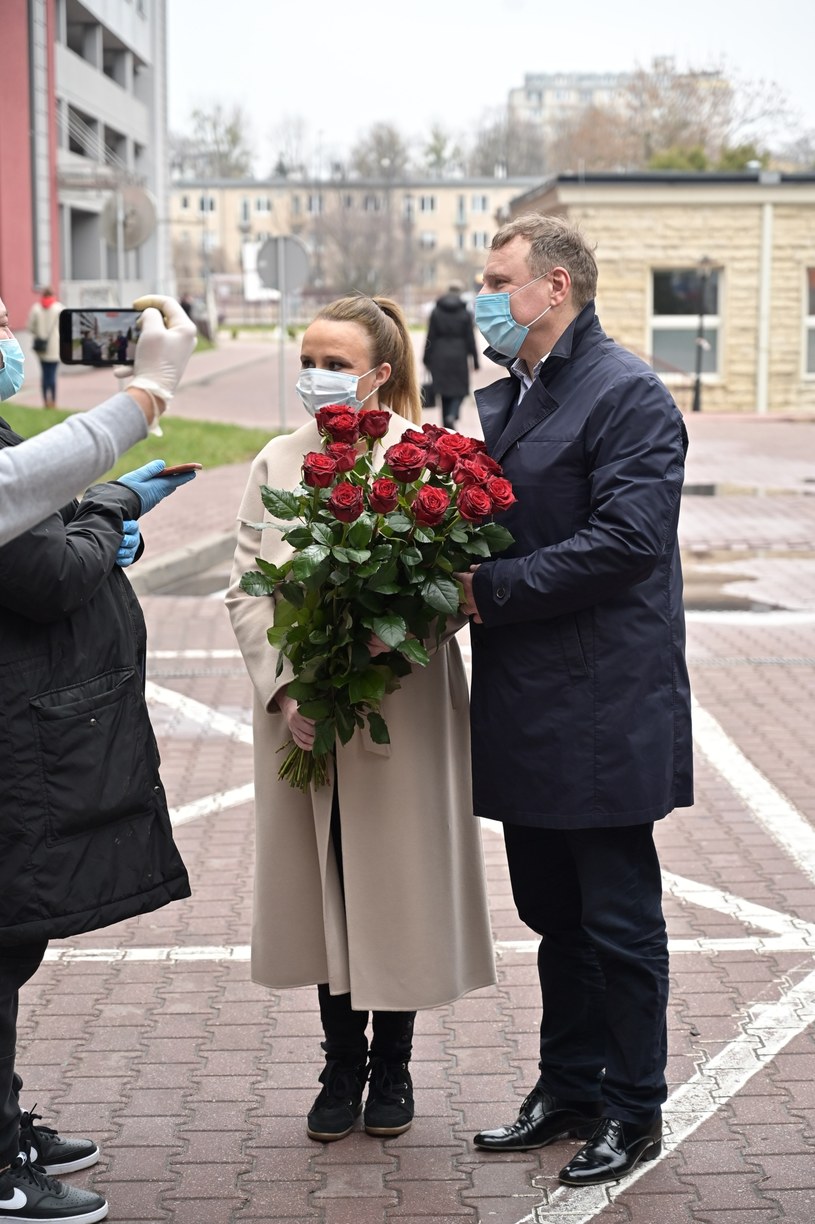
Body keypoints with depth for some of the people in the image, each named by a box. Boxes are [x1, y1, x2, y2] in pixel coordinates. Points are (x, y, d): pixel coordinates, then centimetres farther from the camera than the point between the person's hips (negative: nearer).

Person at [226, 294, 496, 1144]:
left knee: (399, 884, 6)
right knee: (322, 887, 10)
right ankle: (341, 1065, 26)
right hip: (300, 718, 3)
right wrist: (283, 687, -9)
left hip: (398, 715, -3)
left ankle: (392, 1065, 25)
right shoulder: (276, 463, 7)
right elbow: (246, 590, 4)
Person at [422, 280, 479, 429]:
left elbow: (430, 337, 1)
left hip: (440, 357, 2)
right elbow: (470, 338, -2)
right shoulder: (465, 313, -3)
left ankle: (447, 423, 11)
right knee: (460, 389, 5)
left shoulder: (436, 312, 1)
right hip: (459, 356, -2)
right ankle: (452, 415, -21)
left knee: (444, 392, 10)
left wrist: (427, 359, 6)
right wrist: (475, 359, 4)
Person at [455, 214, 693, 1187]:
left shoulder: (627, 395, -12)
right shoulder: (498, 402, 15)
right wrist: (452, 577, -3)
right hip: (527, 714, 8)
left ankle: (633, 1110, 18)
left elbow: (626, 539, -21)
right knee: (556, 917, 18)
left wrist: (492, 590, -18)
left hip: (605, 713, -8)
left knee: (618, 922, 4)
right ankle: (568, 1088, 31)